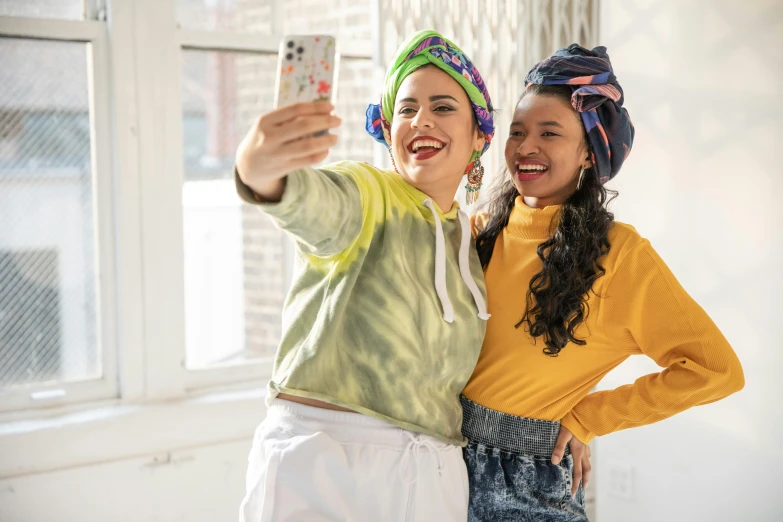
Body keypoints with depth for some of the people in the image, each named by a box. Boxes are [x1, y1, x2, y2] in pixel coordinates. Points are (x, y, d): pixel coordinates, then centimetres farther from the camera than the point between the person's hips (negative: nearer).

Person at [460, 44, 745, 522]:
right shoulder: (483, 230, 1)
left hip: (529, 483, -4)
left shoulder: (619, 252, -11)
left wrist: (585, 419, -10)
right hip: (445, 454, 4)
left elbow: (716, 369, -13)